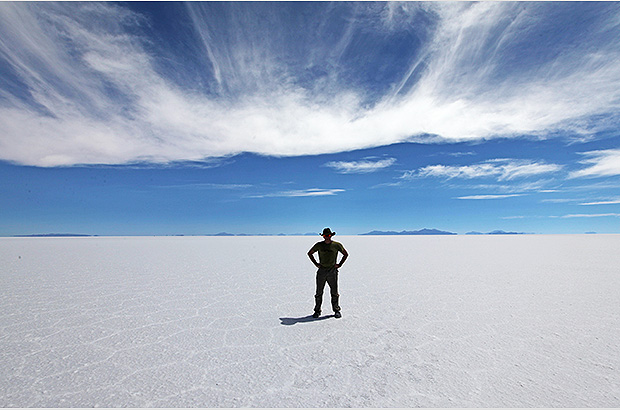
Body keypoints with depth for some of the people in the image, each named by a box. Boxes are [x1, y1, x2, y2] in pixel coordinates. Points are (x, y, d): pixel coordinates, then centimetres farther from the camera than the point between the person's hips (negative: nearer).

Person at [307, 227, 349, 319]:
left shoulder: (337, 245, -1)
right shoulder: (319, 245, 0)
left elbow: (346, 254, 11)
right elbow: (309, 253, 13)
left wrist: (339, 264, 3)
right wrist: (316, 264, 4)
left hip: (332, 271, -1)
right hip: (321, 271, 1)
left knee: (334, 292, 5)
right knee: (319, 292, 6)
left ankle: (336, 311, 20)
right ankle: (317, 311, 20)